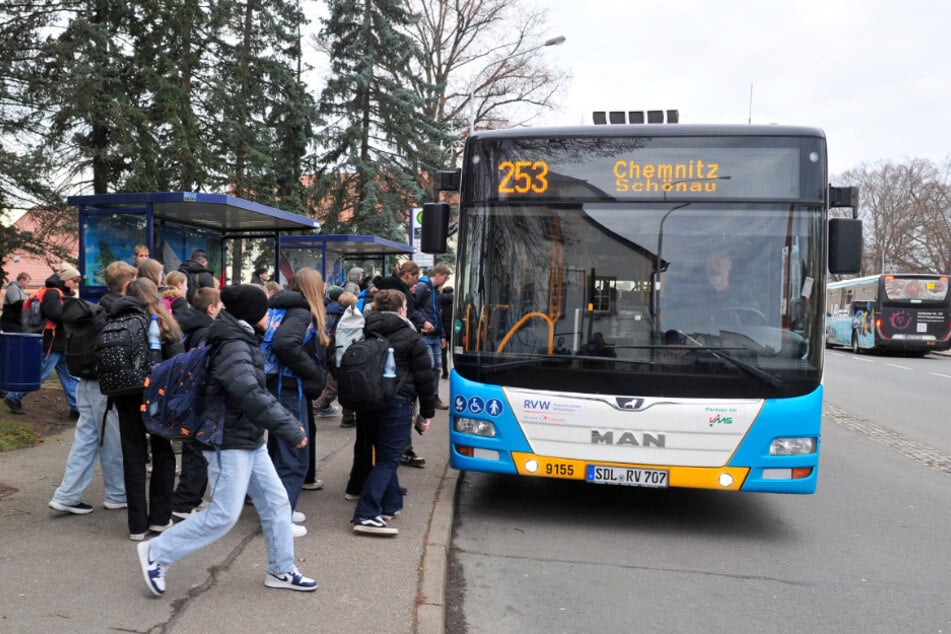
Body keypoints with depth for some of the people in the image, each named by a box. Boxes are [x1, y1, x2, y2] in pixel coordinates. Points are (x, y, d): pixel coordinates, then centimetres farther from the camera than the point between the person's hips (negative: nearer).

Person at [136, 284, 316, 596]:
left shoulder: (242, 343, 12)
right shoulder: (234, 348, -21)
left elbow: (260, 393, 17)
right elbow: (252, 397, -31)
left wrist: (287, 421, 7)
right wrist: (291, 430, -27)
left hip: (250, 442, 10)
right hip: (230, 443, -10)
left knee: (276, 502, 11)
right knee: (224, 514, -6)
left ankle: (281, 570, 22)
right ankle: (156, 552, 8)